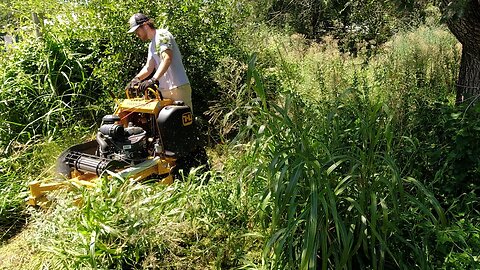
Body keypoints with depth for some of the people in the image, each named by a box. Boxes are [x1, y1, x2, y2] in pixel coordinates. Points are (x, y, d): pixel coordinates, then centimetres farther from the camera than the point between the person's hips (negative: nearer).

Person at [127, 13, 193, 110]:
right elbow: (149, 67, 14)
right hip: (164, 90, 9)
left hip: (178, 88, -9)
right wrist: (137, 78, -6)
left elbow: (167, 59, -23)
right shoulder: (152, 45, 21)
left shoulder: (162, 35, -8)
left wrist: (153, 79, -32)